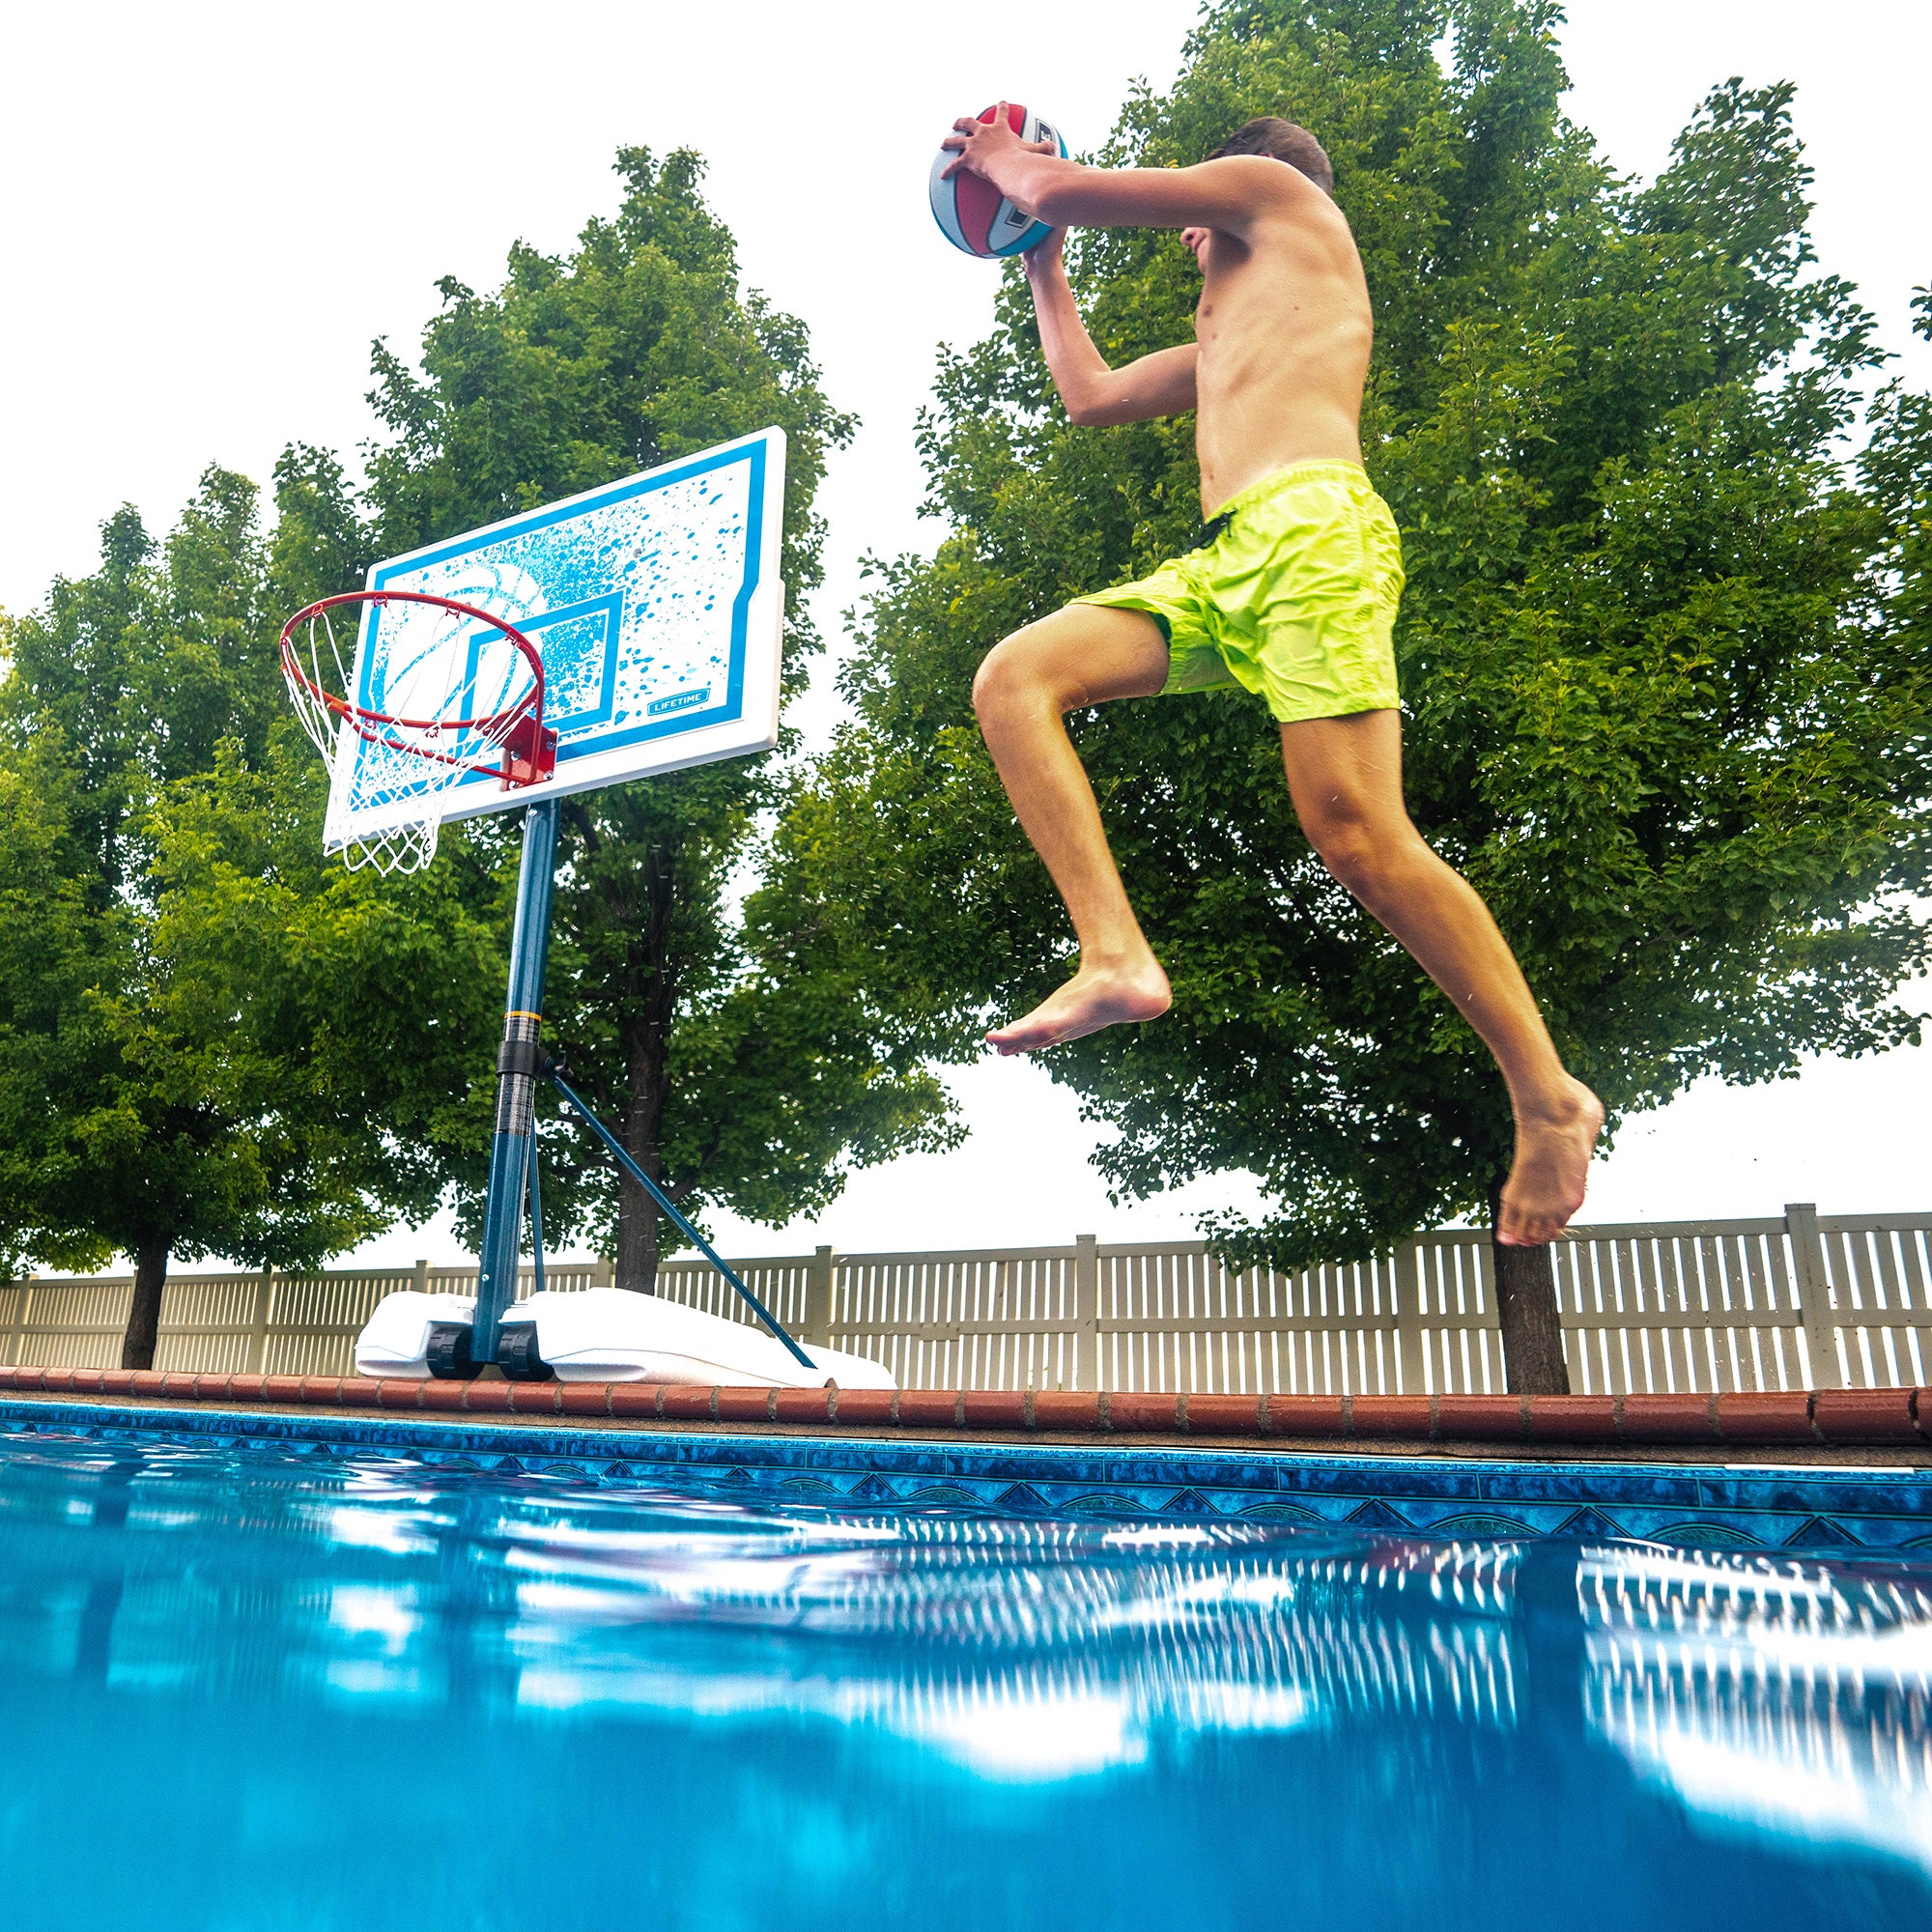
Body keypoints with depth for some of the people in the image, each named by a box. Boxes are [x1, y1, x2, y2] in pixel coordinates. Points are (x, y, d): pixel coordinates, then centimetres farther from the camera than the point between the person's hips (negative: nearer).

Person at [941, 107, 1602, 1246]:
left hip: (1310, 524, -9)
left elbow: (1066, 191, 14)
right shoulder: (1224, 335, 40)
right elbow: (1091, 394, 44)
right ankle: (1117, 957, -23)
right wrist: (1041, 264, 51)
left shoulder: (1277, 189, 20)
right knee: (1015, 678, -9)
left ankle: (1551, 1100, -9)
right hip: (1222, 566, 9)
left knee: (1357, 831, -21)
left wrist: (1005, 161, 35)